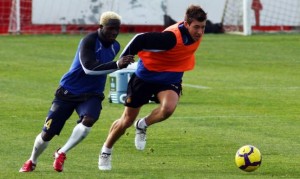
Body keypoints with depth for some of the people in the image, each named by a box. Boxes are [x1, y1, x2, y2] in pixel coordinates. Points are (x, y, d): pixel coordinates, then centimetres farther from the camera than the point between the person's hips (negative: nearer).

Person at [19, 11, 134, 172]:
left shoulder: (115, 47, 1)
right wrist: (117, 65, -45)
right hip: (68, 92, -4)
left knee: (88, 120, -30)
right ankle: (32, 162, 29)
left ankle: (61, 154, -10)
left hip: (91, 94, 4)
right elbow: (89, 68, -37)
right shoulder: (89, 41, -21)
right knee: (47, 133, -1)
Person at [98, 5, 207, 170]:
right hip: (146, 75, -5)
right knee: (127, 121, 7)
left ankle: (142, 126, 5)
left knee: (168, 108, -28)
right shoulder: (171, 37, -35)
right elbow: (140, 40, -31)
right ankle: (105, 151, 33)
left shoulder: (196, 33, -12)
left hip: (170, 79, 5)